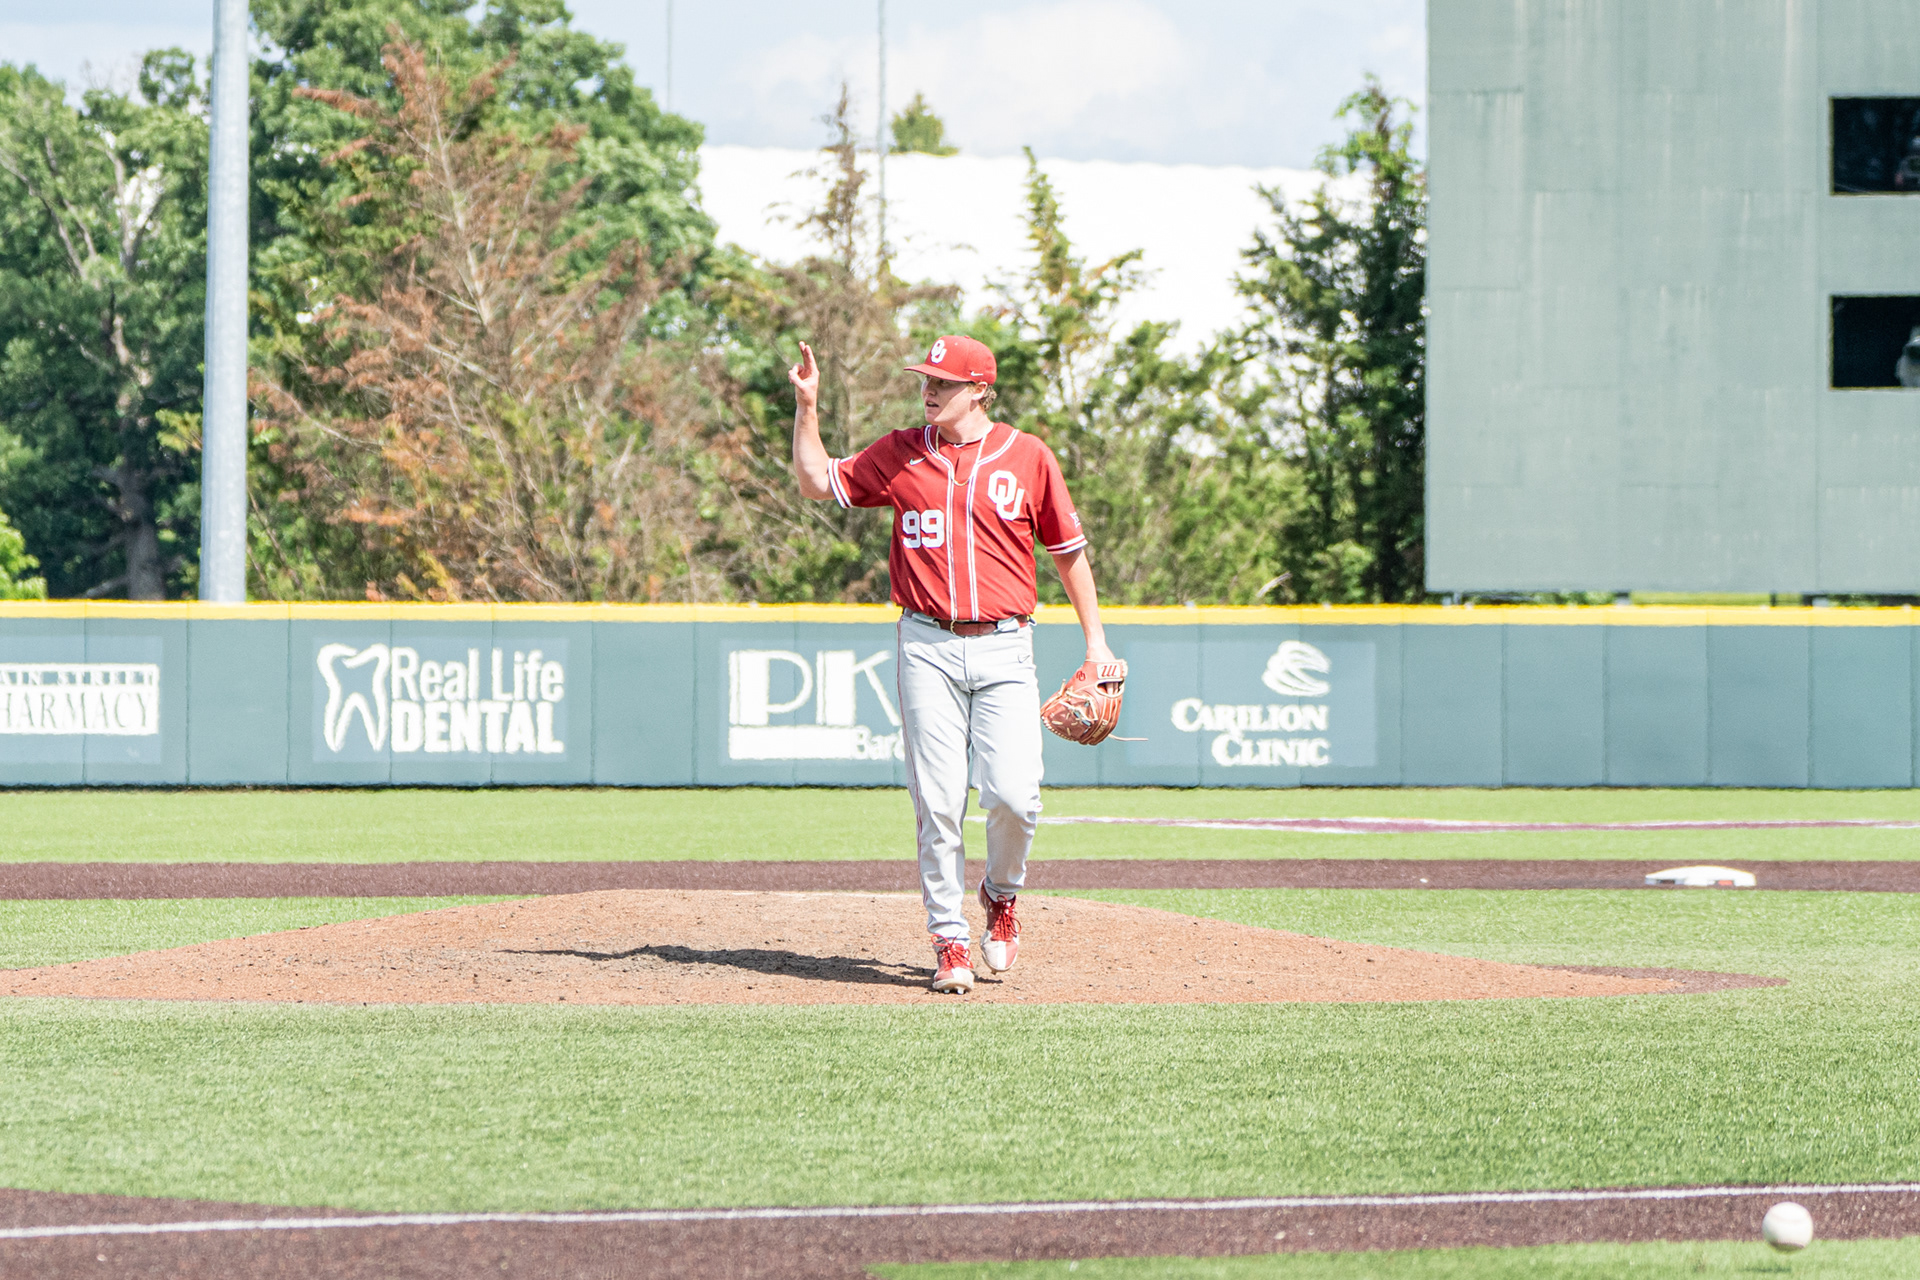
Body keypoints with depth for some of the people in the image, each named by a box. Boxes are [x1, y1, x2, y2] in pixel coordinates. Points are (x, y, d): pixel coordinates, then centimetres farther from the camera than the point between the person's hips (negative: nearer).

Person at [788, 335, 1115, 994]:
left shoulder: (1028, 457, 4)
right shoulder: (900, 454, 8)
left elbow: (1068, 549, 11)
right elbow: (818, 481, 18)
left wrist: (1095, 640, 9)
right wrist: (806, 407, 6)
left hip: (1004, 649, -1)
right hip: (928, 648, 1)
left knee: (1014, 795, -12)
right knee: (937, 802, -4)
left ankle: (1002, 894, 17)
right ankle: (949, 939, 4)